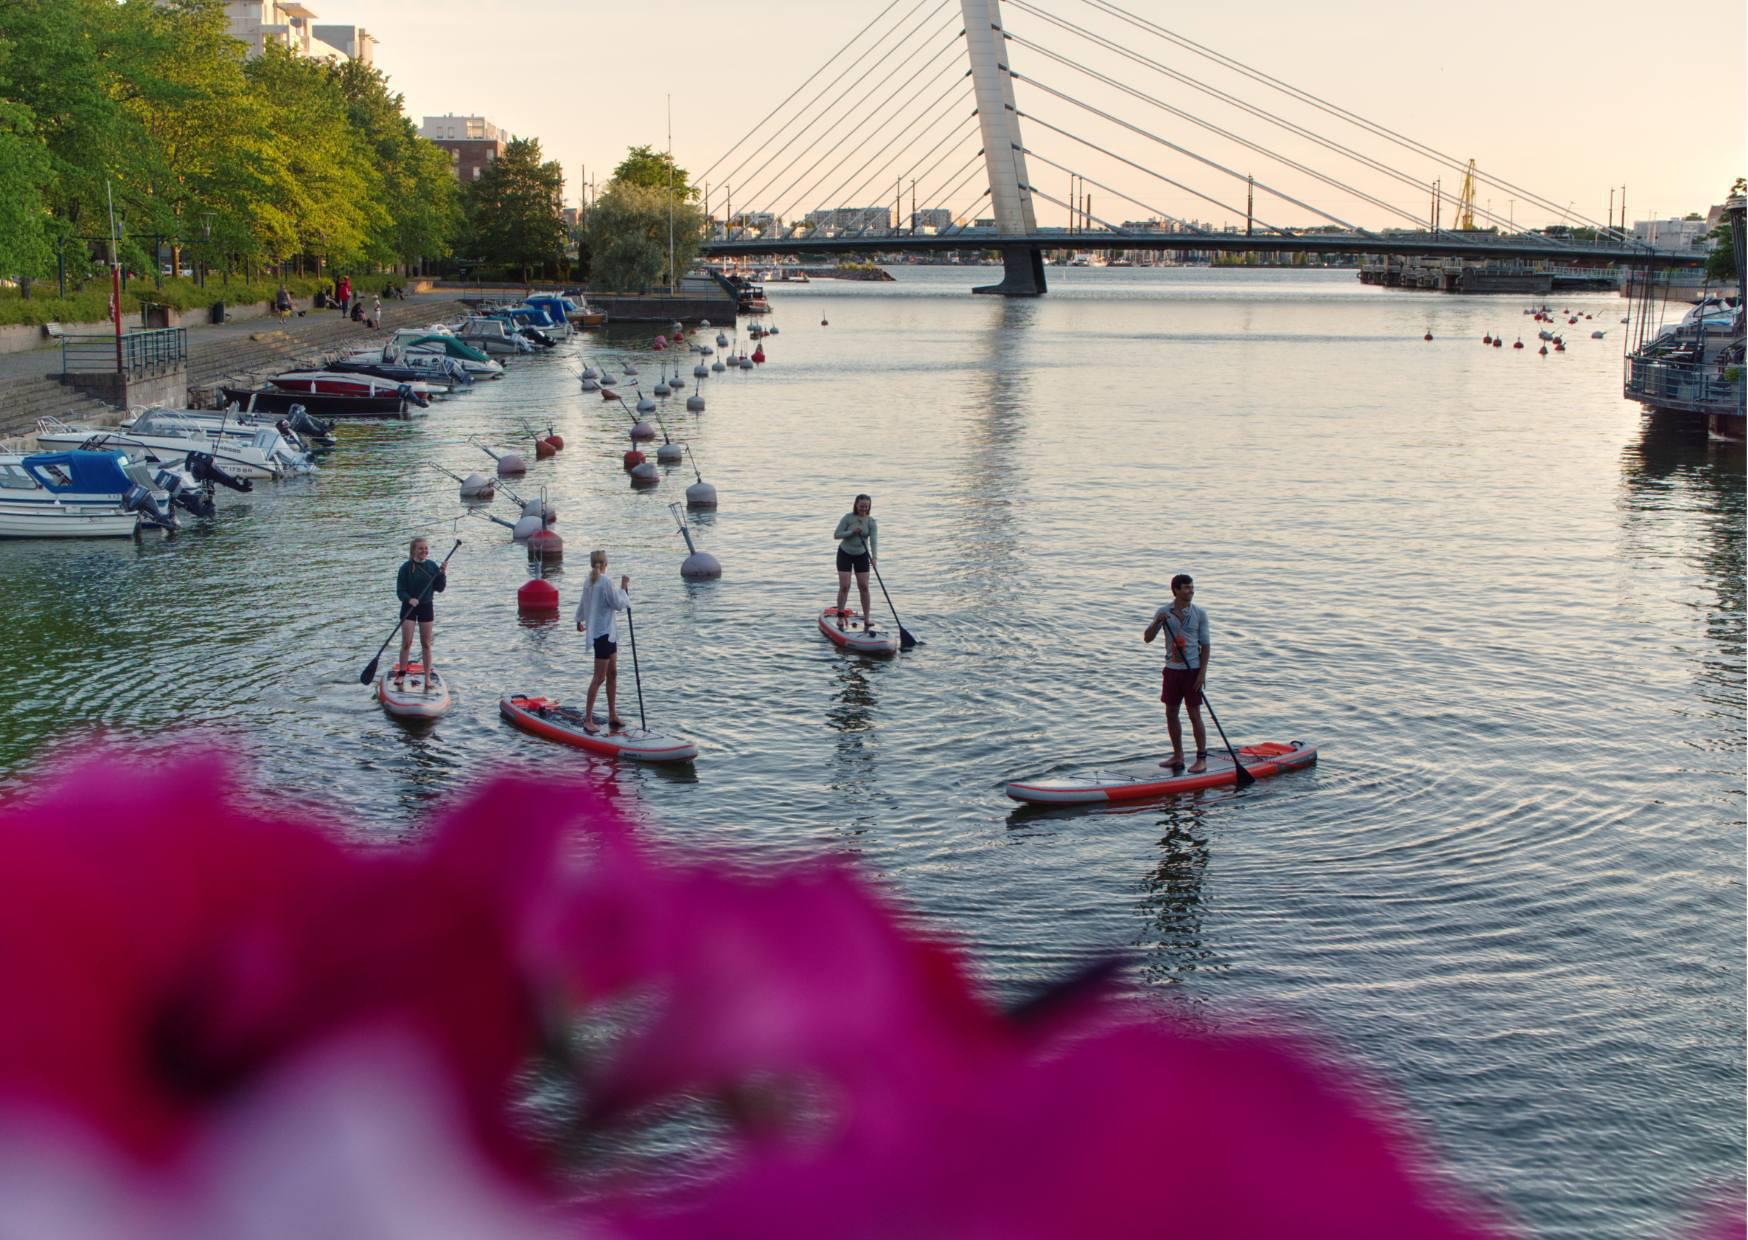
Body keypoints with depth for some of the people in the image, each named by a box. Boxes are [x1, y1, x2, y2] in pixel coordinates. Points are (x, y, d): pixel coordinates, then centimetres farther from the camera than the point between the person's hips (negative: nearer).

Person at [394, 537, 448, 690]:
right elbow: (400, 591, -10)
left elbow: (440, 589, 1)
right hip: (409, 607, -3)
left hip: (426, 607, 3)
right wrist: (409, 599, -29)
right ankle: (401, 674, 8)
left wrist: (442, 574, -14)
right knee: (406, 643, -6)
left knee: (426, 644, 6)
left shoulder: (432, 566, 1)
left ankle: (428, 677, 11)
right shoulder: (406, 568, -9)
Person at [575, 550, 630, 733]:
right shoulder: (605, 581, -18)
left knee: (612, 673, 14)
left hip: (608, 632, 9)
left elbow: (582, 603, 22)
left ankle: (613, 716, 19)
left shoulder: (589, 581, 8)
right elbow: (617, 604, -15)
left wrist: (580, 621, 39)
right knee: (599, 677, -7)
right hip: (603, 632, -9)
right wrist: (623, 588, 0)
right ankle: (588, 720, -6)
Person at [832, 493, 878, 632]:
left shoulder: (871, 522, -9)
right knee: (844, 586, -7)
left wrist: (874, 557, -35)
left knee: (864, 586, -2)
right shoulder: (848, 518, -13)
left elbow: (874, 540, -21)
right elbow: (836, 535, -13)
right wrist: (851, 532, -27)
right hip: (845, 554, -2)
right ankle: (840, 616, 5)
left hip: (861, 555, 2)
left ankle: (867, 618, 4)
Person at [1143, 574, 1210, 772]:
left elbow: (1205, 645, -1)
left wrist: (1202, 672, -9)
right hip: (1172, 669, 3)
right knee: (1171, 714, 9)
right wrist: (1157, 622, -20)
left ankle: (1202, 759, 3)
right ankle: (1178, 756, 21)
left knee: (1195, 715, -3)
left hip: (1192, 670, -3)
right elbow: (1147, 638, -1)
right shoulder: (1164, 612, 1)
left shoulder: (1199, 614, -2)